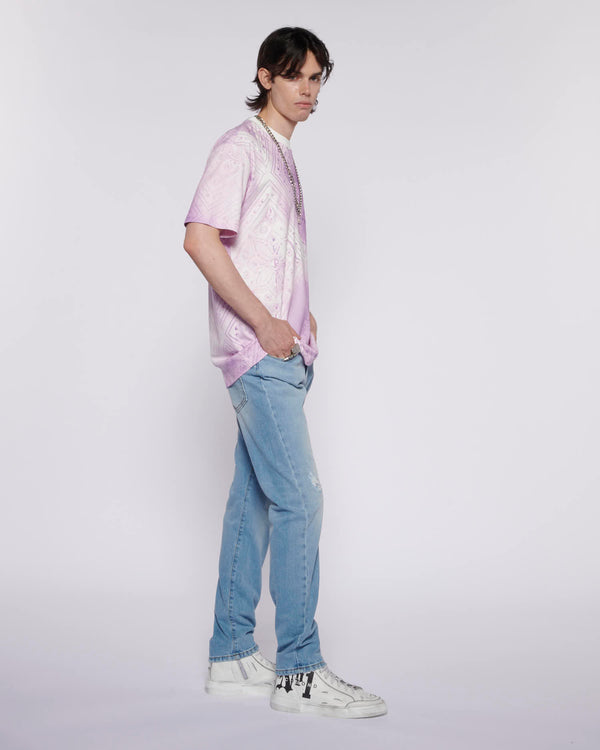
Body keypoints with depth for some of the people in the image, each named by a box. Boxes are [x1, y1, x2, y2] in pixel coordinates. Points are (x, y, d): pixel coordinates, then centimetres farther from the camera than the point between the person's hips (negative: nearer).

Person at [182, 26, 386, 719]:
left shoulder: (282, 155, 22)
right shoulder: (240, 147, -5)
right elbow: (199, 238, -16)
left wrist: (301, 312, 13)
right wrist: (264, 322, -17)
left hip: (281, 354, 9)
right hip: (256, 352, -9)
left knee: (253, 501, 9)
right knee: (299, 499, -11)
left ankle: (231, 656, 17)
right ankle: (299, 670, -4)